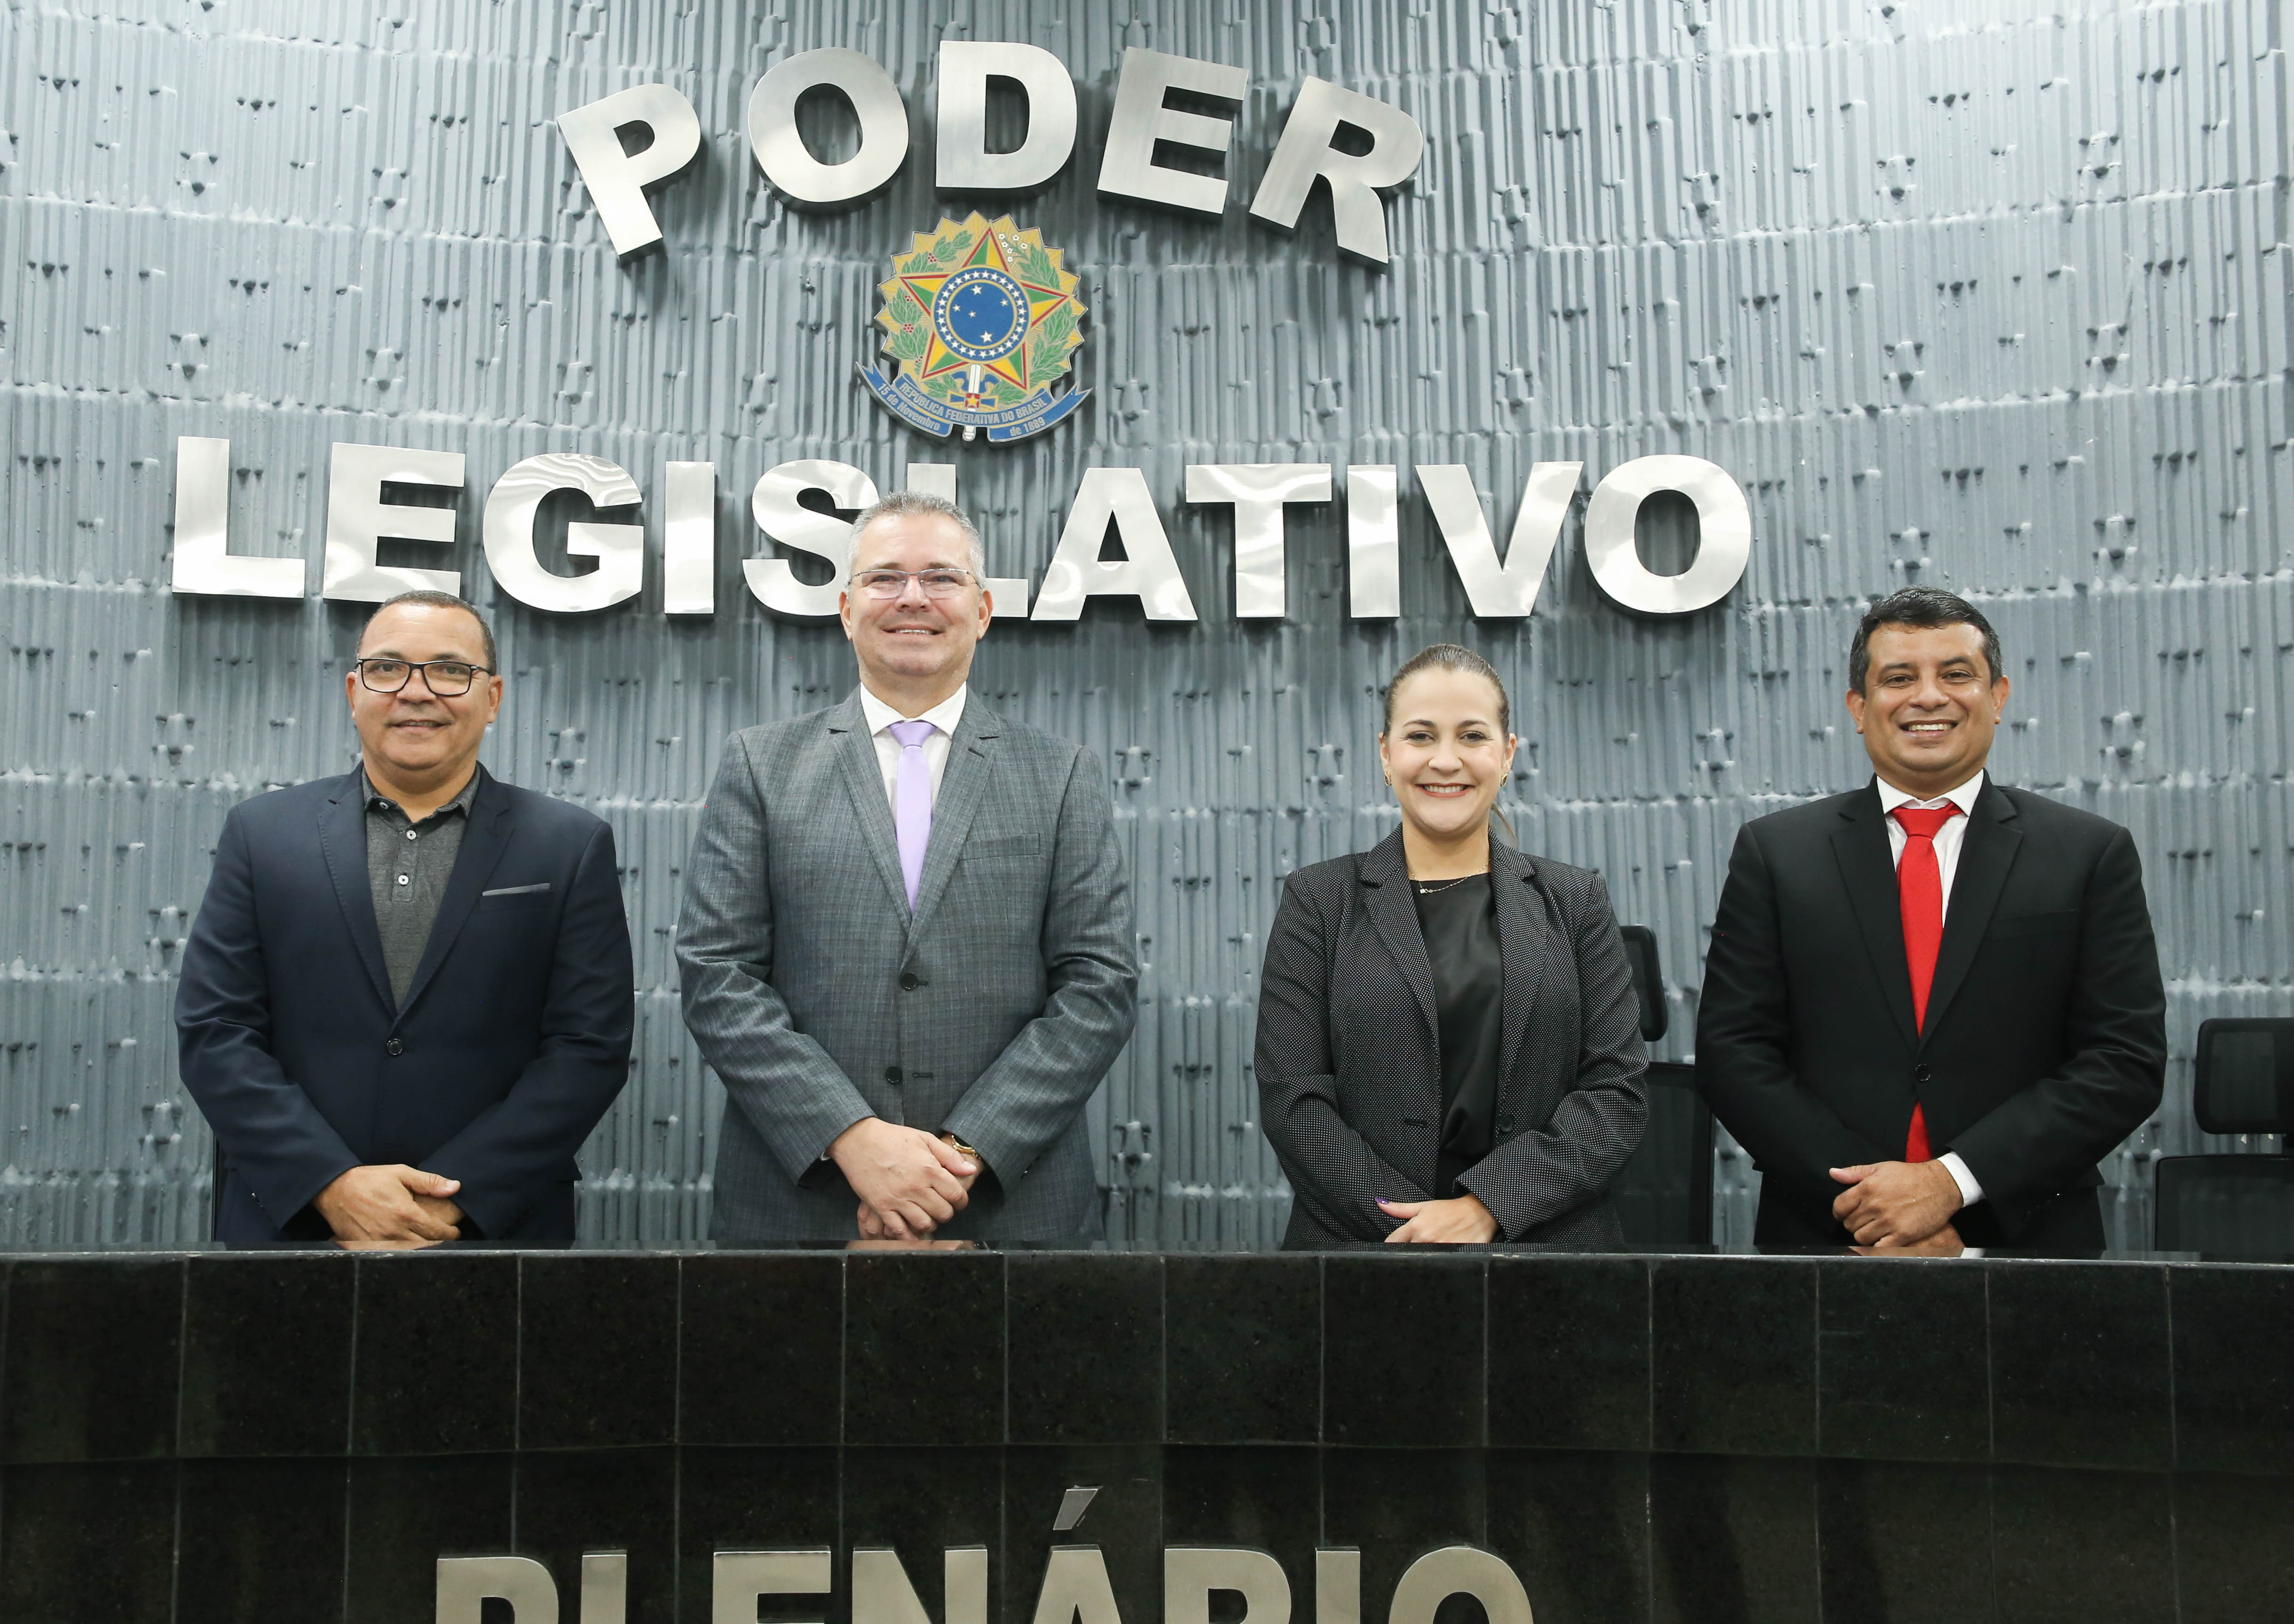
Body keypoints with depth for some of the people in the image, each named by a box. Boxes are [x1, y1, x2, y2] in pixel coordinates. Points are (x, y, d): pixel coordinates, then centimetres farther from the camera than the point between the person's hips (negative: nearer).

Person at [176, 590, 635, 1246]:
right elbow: (212, 1031, -2)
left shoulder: (573, 847, -1)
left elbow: (591, 1045, -6)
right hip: (288, 1223, 1)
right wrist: (332, 1184, -14)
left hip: (496, 1230, -1)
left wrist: (455, 1197, -15)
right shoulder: (261, 832, 3)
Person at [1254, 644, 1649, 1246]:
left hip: (1551, 1249, 1)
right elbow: (1293, 1099, -1)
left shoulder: (1574, 903, 11)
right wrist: (1419, 1237, -12)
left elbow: (1617, 1091, 3)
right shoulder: (1318, 902, 7)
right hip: (1357, 1251, -1)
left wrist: (1487, 1206, -11)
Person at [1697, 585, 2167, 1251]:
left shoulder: (2092, 855, 1)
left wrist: (1953, 1181, -15)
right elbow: (1731, 1051, -3)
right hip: (1823, 1243, 0)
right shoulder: (1774, 852, 2)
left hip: (2026, 1246, 0)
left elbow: (2127, 1059, -5)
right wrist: (1862, 1200, -14)